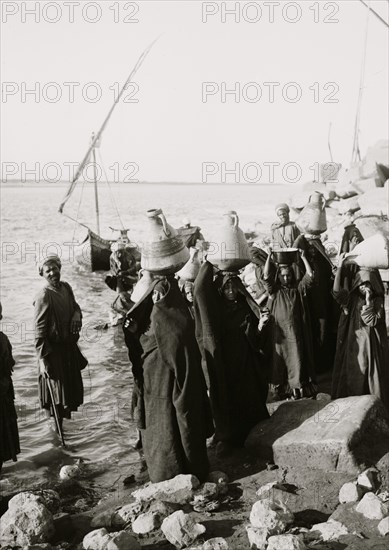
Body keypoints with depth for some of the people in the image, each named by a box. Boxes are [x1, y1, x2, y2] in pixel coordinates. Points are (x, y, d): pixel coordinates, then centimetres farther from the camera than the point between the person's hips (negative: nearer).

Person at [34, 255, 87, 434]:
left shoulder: (66, 287, -1)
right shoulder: (43, 297, -22)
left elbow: (74, 305, 18)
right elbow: (39, 331, -20)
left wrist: (77, 315, -7)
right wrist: (43, 360, -21)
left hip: (69, 346, 7)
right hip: (54, 350, -7)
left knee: (72, 385, 21)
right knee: (57, 390, 4)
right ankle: (58, 429, 22)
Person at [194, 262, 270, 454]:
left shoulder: (246, 307, 4)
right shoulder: (216, 307, -3)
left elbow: (254, 338, 7)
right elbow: (200, 288, -22)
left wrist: (260, 325, -13)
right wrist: (209, 263, -18)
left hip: (246, 364, 2)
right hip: (223, 363, -2)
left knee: (248, 399, 7)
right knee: (225, 398, 1)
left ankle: (249, 435, 21)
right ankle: (225, 438, 11)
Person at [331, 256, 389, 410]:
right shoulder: (351, 298, 2)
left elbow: (371, 321, -14)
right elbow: (337, 291, -18)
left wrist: (368, 300, -17)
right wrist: (340, 268, -22)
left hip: (371, 344, -1)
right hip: (353, 344, 1)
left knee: (371, 374, 2)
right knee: (352, 375, 5)